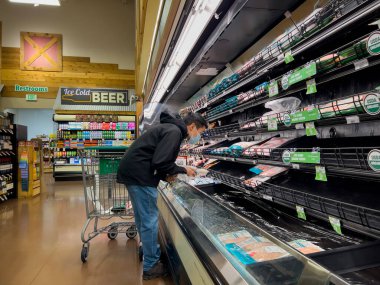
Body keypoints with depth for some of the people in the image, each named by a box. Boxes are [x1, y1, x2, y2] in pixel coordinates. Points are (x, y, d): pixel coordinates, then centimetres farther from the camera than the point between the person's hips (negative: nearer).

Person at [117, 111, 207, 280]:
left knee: (143, 217, 21)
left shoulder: (170, 128, 19)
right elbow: (160, 161, -21)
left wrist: (165, 175, 9)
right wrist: (183, 170, -7)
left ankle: (150, 251, 38)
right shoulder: (174, 131, -13)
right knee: (150, 219, 0)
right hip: (139, 175, -11)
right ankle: (151, 267, 13)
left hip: (132, 171, 11)